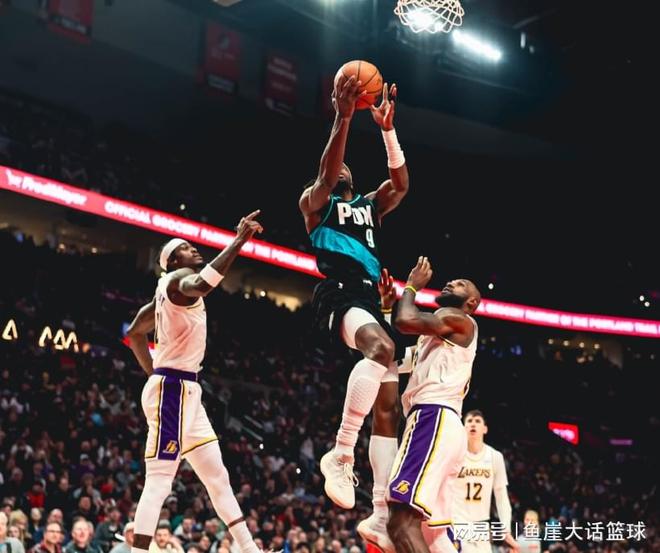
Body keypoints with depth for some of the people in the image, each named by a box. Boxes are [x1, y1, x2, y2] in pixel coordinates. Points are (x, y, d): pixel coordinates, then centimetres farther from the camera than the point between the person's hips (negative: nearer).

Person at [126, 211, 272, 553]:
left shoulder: (168, 290, 20)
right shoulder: (179, 278, -8)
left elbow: (134, 333, 31)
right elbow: (201, 284, -35)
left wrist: (154, 374, 26)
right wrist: (239, 240, -34)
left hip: (184, 390, 10)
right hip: (174, 389, -10)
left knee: (217, 475, 12)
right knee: (159, 482, -14)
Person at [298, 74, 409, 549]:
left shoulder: (369, 205, 28)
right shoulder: (314, 201, 13)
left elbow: (401, 184, 10)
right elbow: (325, 175, -9)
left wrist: (388, 129, 2)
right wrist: (343, 118, -14)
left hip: (370, 298, 7)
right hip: (338, 293, -7)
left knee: (389, 406, -1)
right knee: (383, 348, -39)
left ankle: (381, 513, -1)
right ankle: (341, 453, -35)